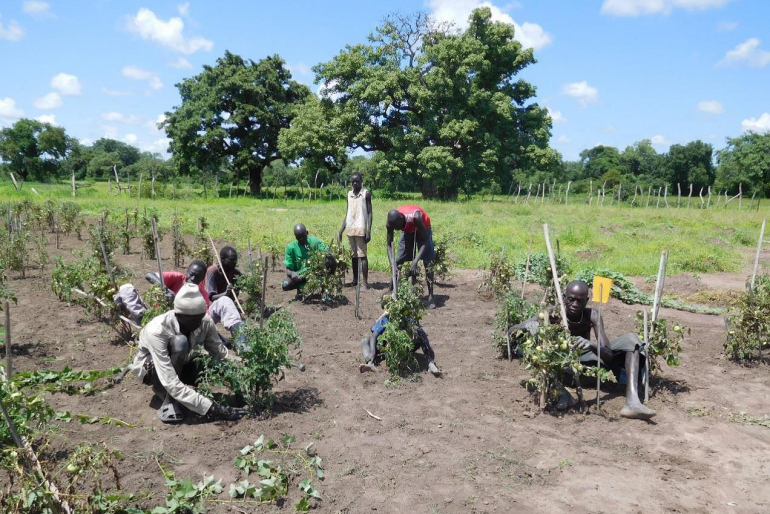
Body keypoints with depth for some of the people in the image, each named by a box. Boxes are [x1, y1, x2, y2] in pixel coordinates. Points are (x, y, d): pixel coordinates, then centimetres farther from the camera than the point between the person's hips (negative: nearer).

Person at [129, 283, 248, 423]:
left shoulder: (205, 322, -26)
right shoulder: (157, 331, -39)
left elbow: (221, 353, -15)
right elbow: (171, 383, -43)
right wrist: (210, 408, -47)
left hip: (178, 365, 6)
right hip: (149, 366, -6)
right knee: (179, 342, -36)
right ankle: (169, 400, -18)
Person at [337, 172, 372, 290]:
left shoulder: (366, 193, -3)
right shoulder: (349, 194, 13)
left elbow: (370, 213, -6)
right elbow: (347, 214, 16)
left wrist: (368, 231, -14)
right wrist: (340, 231, 11)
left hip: (361, 229, -6)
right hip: (350, 229, 6)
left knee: (362, 255, -6)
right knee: (353, 255, 11)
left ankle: (365, 283, -5)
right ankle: (355, 280, 21)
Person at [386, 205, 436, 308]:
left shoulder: (415, 217, -43)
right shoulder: (390, 223, -31)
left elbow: (425, 241, -38)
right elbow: (389, 245, -24)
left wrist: (415, 262, -45)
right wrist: (393, 265, -37)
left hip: (422, 228, -3)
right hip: (407, 230, 3)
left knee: (428, 262, -12)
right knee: (398, 261, -4)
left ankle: (430, 297, -8)